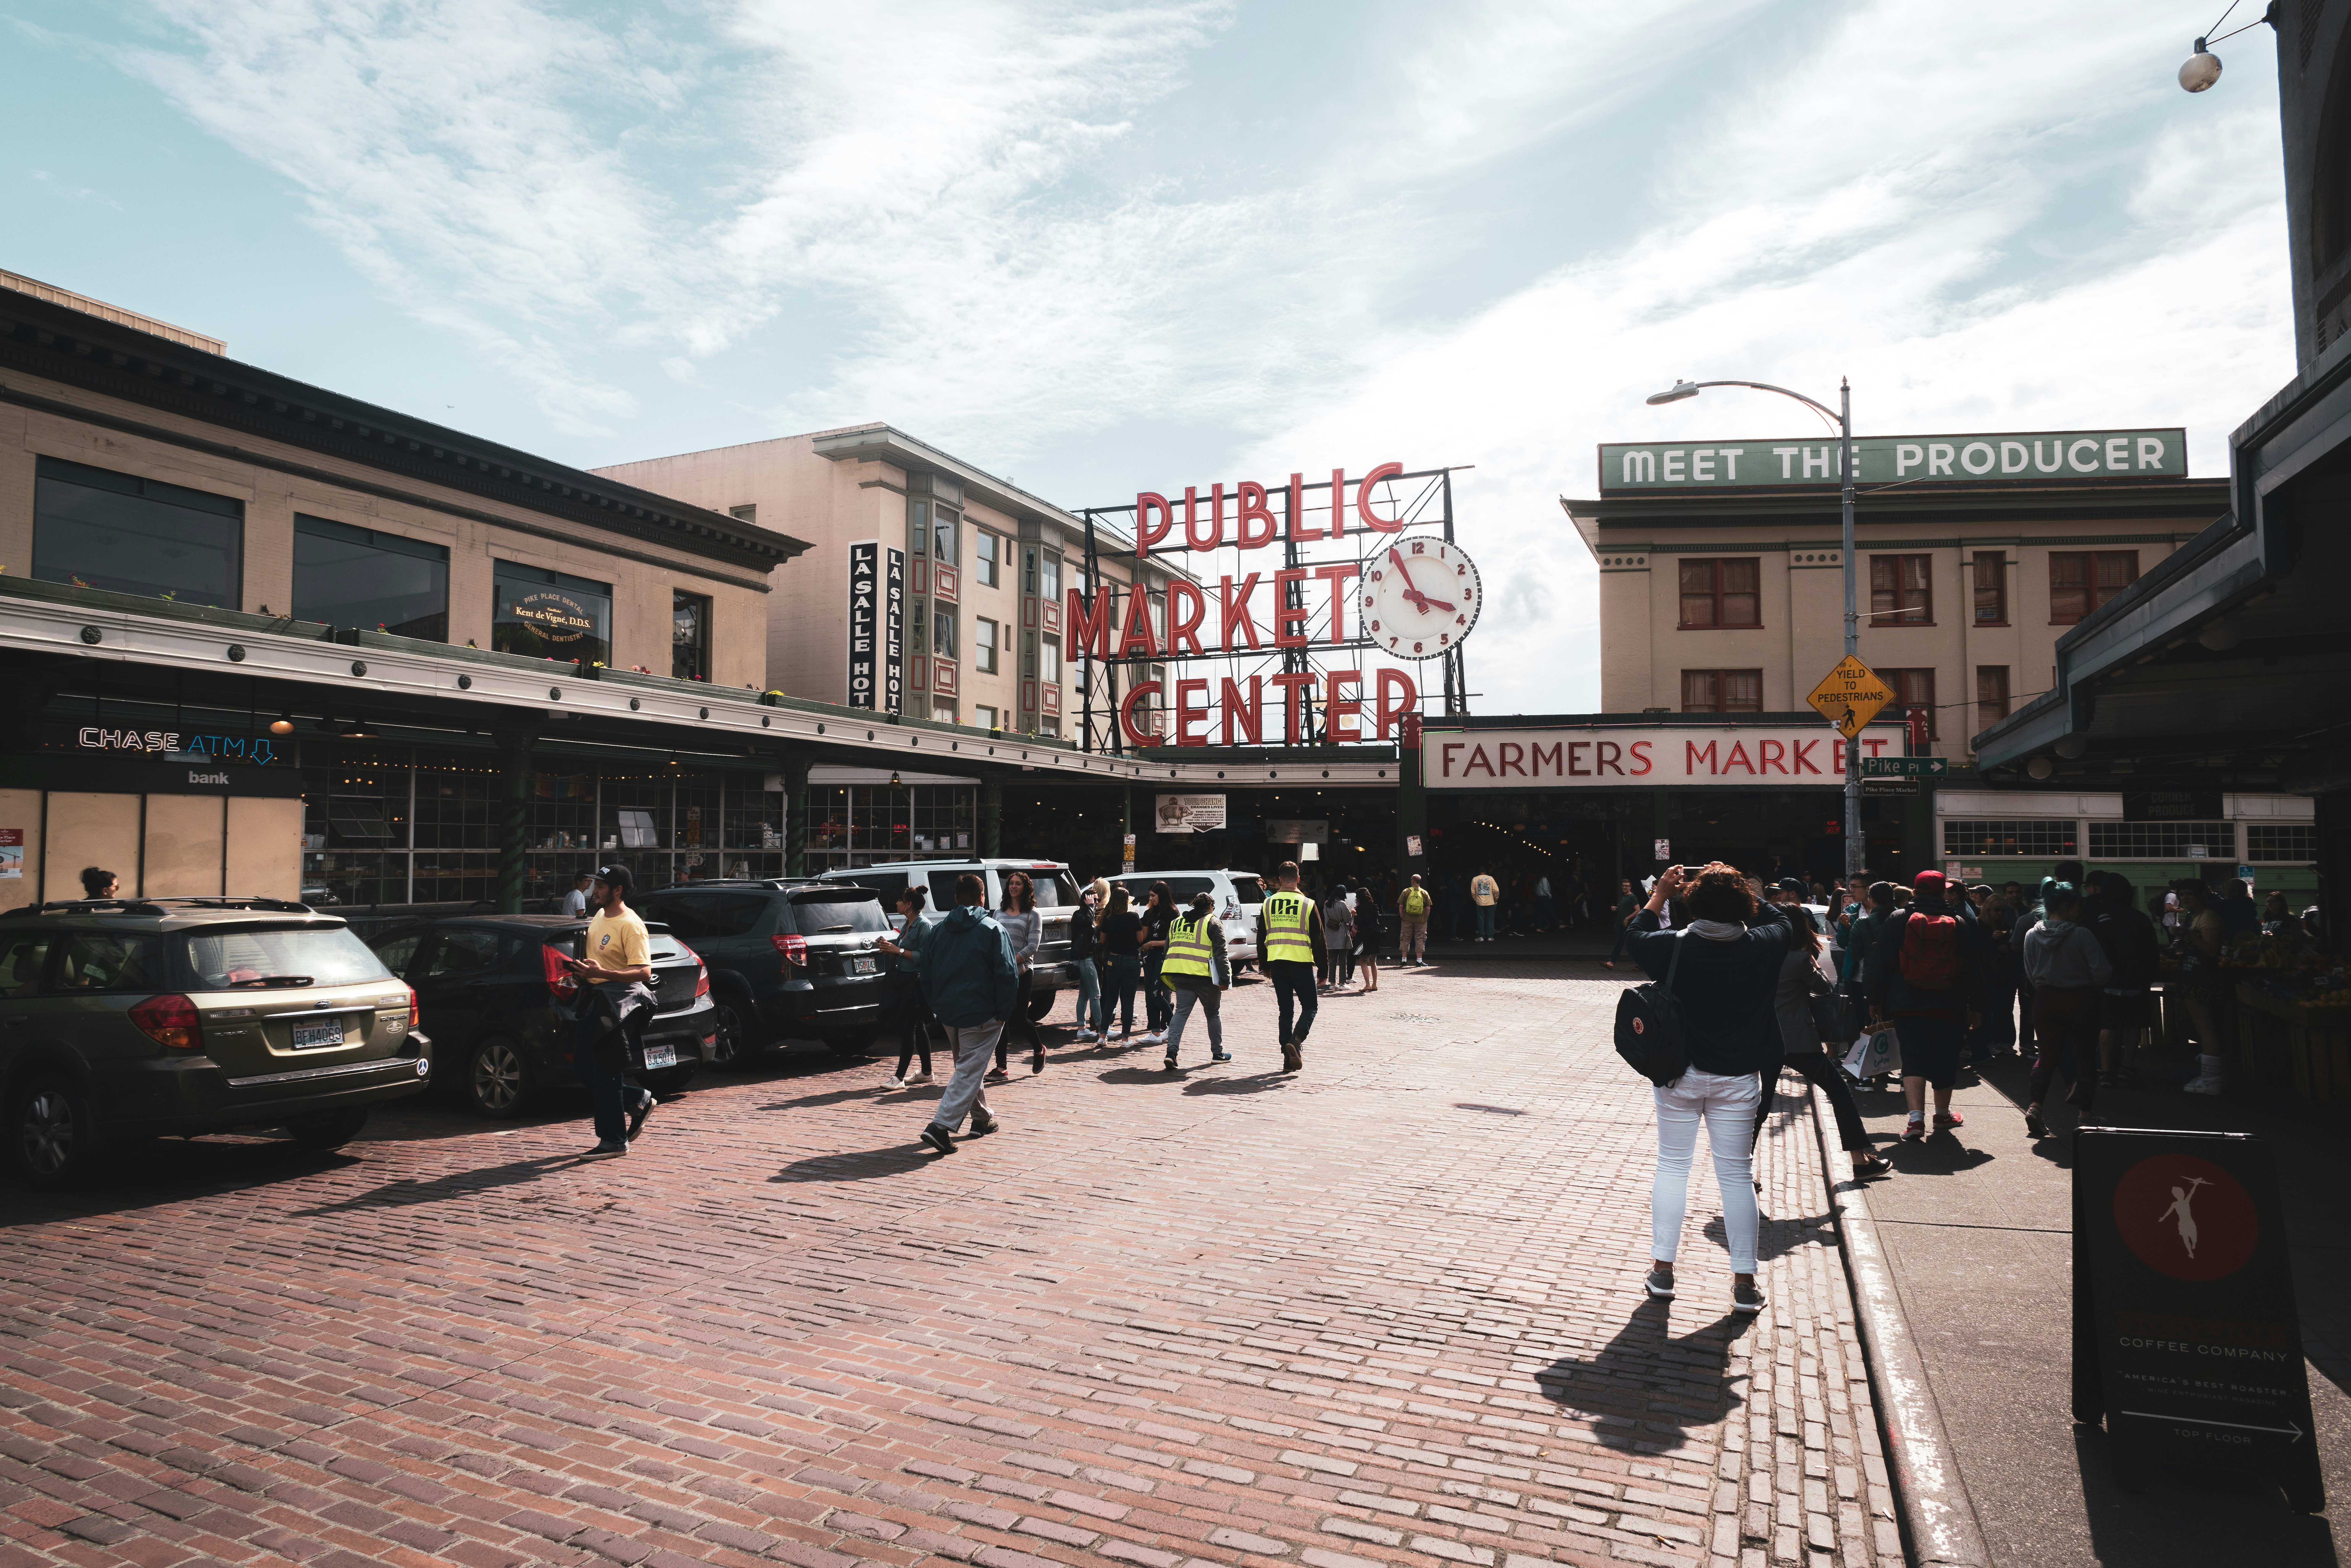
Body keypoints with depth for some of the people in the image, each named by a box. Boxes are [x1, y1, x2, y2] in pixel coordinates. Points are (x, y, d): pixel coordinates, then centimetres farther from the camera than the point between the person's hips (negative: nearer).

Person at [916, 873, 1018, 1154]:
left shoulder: (937, 931, 7)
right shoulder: (993, 930, -8)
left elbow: (927, 976, 11)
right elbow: (1007, 975, -14)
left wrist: (938, 1006, 18)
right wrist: (1004, 1012, -7)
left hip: (948, 1013, 6)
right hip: (981, 1015, -6)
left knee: (969, 1067, 22)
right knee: (970, 1071, -5)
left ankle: (982, 1118, 33)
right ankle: (940, 1126, -17)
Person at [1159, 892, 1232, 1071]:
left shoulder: (1176, 922, 17)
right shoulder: (1213, 924, -1)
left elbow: (1168, 950, 20)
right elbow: (1220, 953, -9)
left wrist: (1170, 979, 24)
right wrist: (1225, 979, -10)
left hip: (1180, 976, 4)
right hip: (1204, 977, -4)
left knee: (1181, 1012, 2)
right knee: (1213, 1014, 13)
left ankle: (1171, 1051, -17)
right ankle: (1218, 1053, 22)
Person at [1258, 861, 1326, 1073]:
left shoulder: (1267, 904, 6)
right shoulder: (1308, 905, -4)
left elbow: (1261, 939, 12)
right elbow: (1319, 940, -2)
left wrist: (1265, 966, 22)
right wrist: (1322, 968, 6)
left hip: (1276, 964, 3)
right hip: (1301, 962, -3)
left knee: (1285, 1009, 12)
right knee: (1310, 1006, 9)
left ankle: (1289, 1058, 8)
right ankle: (1296, 1041, -16)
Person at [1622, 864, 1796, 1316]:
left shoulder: (1674, 947, -13)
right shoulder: (1763, 948, -11)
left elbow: (1636, 937, 8)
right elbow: (1782, 920, 12)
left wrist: (1659, 896, 16)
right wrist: (1739, 891, 13)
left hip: (1680, 1075, 0)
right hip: (1737, 1079, 0)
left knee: (1672, 1167, 11)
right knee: (1736, 1175, 8)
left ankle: (1662, 1270, 16)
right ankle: (1744, 1283, 11)